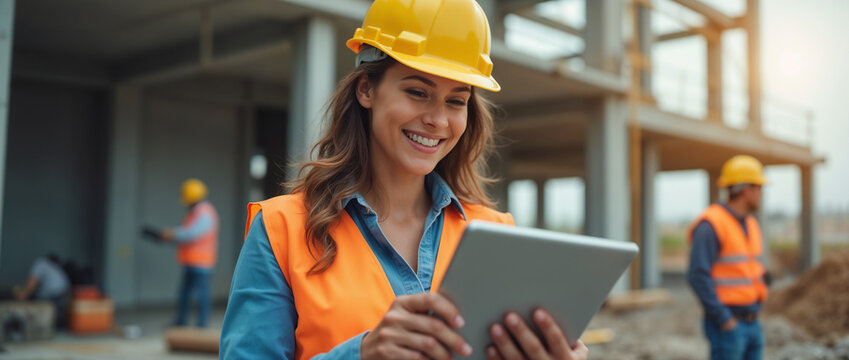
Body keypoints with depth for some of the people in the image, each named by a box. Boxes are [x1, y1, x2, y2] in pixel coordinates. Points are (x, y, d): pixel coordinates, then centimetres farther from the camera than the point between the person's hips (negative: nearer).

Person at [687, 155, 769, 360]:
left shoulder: (751, 225, 13)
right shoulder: (711, 226, -15)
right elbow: (698, 276, -21)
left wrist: (754, 310, 12)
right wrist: (725, 320, -20)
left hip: (752, 325, 9)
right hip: (726, 326, -9)